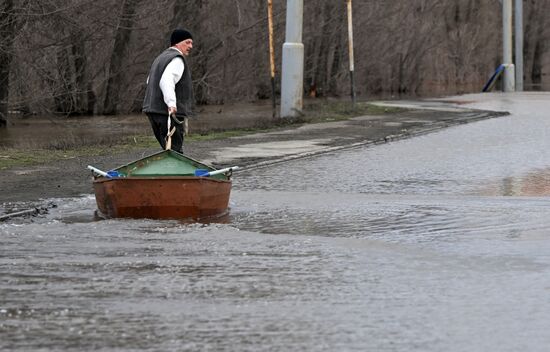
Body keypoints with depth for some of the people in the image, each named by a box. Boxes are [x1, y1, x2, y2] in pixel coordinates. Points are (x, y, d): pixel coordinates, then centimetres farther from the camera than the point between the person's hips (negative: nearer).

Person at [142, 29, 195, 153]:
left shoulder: (161, 57, 23)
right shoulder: (177, 60, -11)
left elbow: (150, 81, 33)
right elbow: (166, 81, -27)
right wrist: (171, 103, -37)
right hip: (168, 112, -10)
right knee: (175, 151, -11)